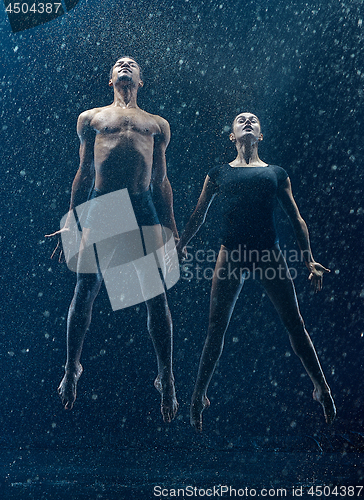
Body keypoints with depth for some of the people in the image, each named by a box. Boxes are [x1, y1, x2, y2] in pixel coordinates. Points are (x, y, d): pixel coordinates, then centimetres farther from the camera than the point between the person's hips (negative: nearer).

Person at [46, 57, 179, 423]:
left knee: (157, 294, -4)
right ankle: (72, 368, 15)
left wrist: (170, 227, 11)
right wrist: (70, 219, 9)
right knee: (85, 289, -4)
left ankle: (166, 378, 8)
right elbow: (83, 173, 17)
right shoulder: (91, 118, 22)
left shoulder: (157, 124, 24)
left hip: (144, 207, 1)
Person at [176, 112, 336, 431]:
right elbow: (198, 216, 21)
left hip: (270, 254, 1)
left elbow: (296, 218, 16)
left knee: (294, 323, 2)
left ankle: (322, 388, 17)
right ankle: (199, 395, 13)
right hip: (231, 254, 0)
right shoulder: (219, 174, 15)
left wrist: (309, 260, 10)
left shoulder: (276, 173, 16)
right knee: (216, 327, 0)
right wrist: (179, 247, 18)